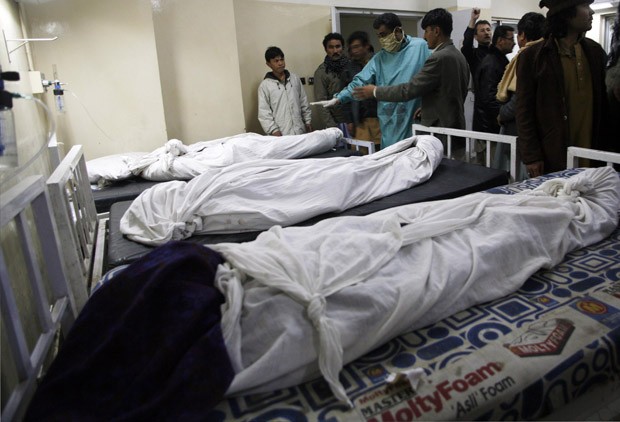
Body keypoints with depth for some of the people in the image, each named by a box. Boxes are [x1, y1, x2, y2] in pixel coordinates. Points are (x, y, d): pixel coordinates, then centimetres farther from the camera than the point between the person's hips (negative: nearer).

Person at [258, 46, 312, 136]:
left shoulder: (295, 78, 10)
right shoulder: (265, 85, -2)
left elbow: (304, 103, 14)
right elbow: (264, 112, -5)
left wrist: (308, 121, 9)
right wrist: (273, 130, -14)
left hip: (300, 131, 4)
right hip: (281, 134, -4)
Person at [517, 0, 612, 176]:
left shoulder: (595, 51, 10)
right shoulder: (532, 56, -4)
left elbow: (605, 103, 13)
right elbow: (524, 111, -5)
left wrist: (606, 147, 7)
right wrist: (531, 156, -10)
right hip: (551, 157, -4)